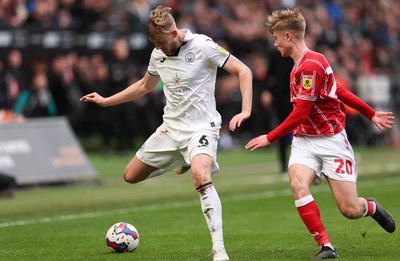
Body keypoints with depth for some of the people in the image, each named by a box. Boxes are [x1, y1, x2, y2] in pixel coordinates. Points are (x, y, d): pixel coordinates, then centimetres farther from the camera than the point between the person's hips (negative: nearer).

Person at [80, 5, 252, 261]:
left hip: (201, 127, -7)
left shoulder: (202, 46, -15)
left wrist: (245, 111, -25)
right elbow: (144, 86, 24)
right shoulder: (158, 54, 5)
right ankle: (179, 163, 34)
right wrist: (105, 101, 23)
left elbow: (243, 71, -14)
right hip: (170, 128, 7)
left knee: (201, 177, -34)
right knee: (131, 175, 10)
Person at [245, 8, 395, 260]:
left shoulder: (310, 65, -19)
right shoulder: (301, 65, 11)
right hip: (304, 140, 8)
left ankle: (371, 207, 32)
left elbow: (300, 114, -19)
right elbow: (339, 90, 18)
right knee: (298, 185, -23)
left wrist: (269, 138, -11)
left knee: (350, 209, -5)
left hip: (331, 140, -8)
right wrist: (371, 114, 23)